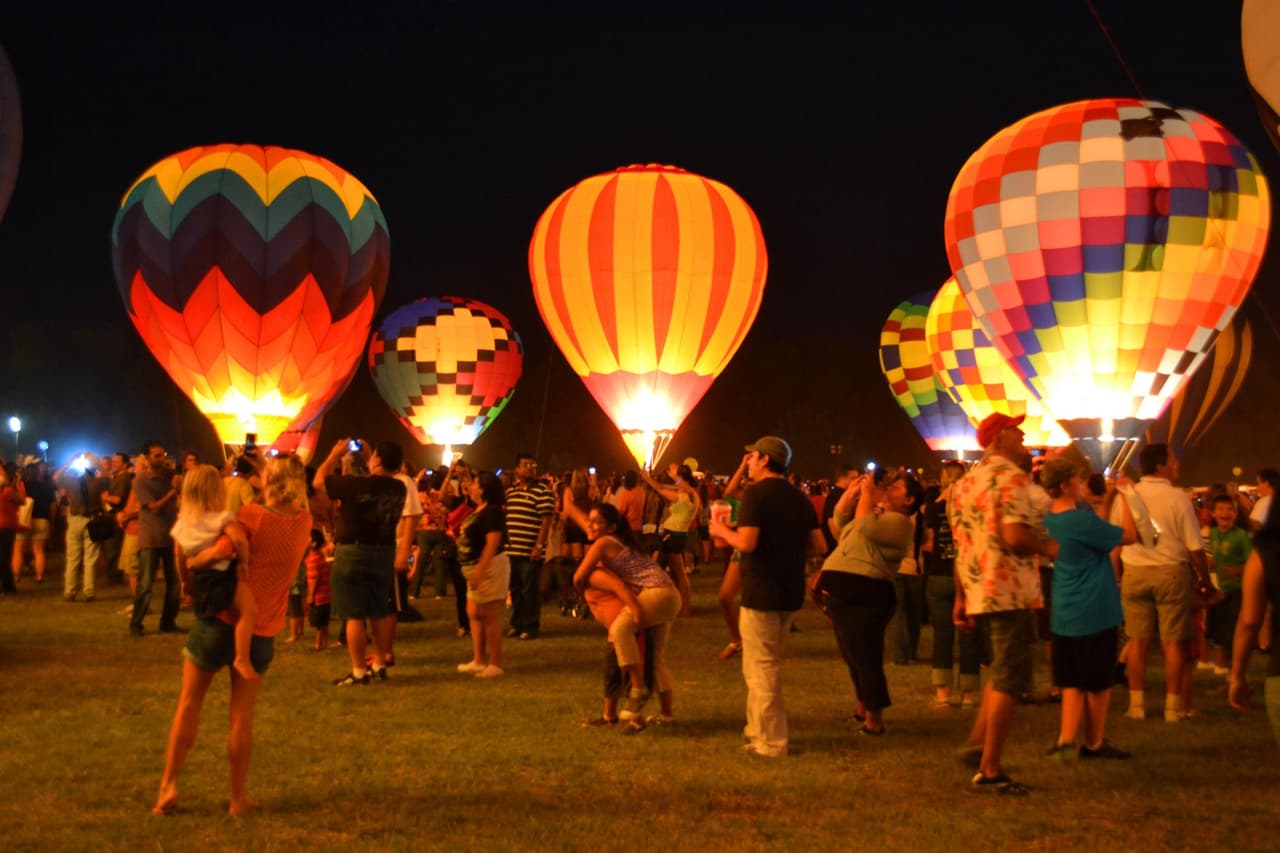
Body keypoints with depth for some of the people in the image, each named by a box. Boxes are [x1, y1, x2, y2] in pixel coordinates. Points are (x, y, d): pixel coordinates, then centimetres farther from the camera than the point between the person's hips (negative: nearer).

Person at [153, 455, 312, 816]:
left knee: (189, 703, 12)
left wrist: (187, 568, -11)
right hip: (261, 632, 3)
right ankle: (238, 797, 15)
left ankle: (168, 786, 13)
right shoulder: (304, 522, -2)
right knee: (243, 715, 10)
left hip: (221, 619, -3)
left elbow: (221, 550, -27)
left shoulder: (252, 515, -16)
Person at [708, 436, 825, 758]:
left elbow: (747, 542, -22)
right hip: (790, 592, 8)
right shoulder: (799, 498, 9)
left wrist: (721, 530, -4)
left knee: (762, 668, 0)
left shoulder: (756, 494, -13)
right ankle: (758, 728, 28)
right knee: (763, 664, 21)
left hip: (762, 592, -8)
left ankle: (771, 742, 4)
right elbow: (818, 547, 8)